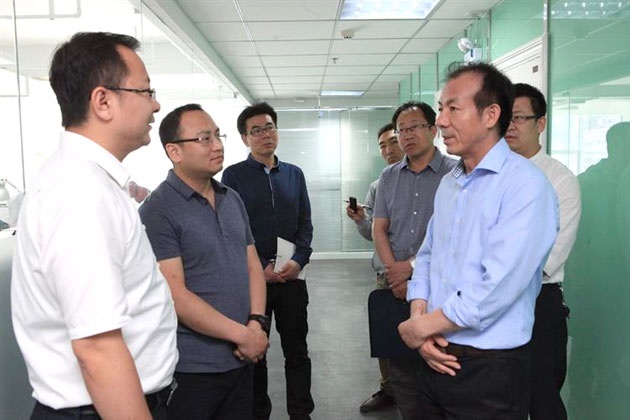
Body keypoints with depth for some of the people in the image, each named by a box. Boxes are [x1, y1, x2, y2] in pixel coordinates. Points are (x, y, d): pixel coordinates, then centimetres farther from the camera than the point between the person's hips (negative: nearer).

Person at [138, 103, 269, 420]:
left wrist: (257, 323, -7)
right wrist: (242, 334, -14)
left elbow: (252, 265, 9)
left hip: (242, 359, 6)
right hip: (192, 368, -6)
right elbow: (175, 296, -18)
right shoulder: (157, 211, -13)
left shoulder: (232, 199, 9)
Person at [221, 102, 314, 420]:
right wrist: (261, 267, -12)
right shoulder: (234, 175, -1)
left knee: (297, 350, 10)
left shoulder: (294, 174, 9)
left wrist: (299, 260, -8)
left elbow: (305, 224, 8)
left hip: (292, 276, 3)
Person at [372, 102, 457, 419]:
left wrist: (412, 265, -14)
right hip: (396, 285, 5)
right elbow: (379, 229, 7)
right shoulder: (389, 177, 10)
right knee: (400, 364, 11)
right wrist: (395, 275, -5)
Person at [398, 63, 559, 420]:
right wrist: (420, 316, -6)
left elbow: (497, 289, -24)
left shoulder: (527, 185, -17)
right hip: (436, 357, 7)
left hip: (489, 368, -7)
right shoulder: (448, 183, 9)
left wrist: (421, 327, -14)